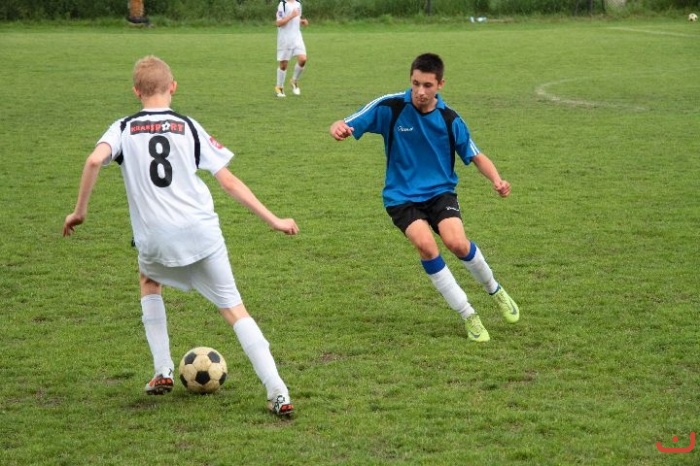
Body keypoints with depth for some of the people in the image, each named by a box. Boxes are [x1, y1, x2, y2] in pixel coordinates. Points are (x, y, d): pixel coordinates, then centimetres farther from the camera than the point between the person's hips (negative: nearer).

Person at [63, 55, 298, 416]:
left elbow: (94, 161, -12)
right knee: (233, 309, 5)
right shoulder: (189, 127, 9)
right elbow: (228, 182, 4)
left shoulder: (124, 128, 8)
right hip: (201, 231, 0)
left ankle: (163, 372, 26)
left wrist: (79, 211, 0)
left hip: (156, 239, 0)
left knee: (149, 282, 33)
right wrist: (272, 220, 7)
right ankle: (278, 394, -5)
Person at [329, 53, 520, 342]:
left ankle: (494, 290, 8)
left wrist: (496, 180, -14)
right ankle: (468, 316, -12)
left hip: (440, 191, 1)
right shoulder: (389, 107, -11)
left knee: (456, 243, -26)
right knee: (425, 244, -28)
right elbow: (346, 126, -11)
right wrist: (338, 128, -37)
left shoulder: (450, 120, -5)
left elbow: (476, 157, 5)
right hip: (402, 196, -1)